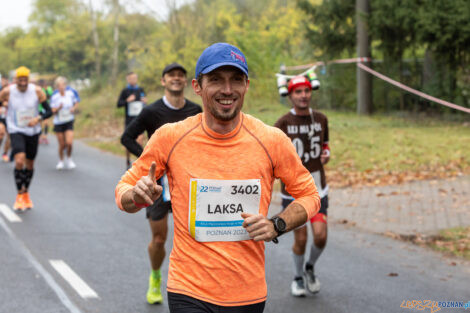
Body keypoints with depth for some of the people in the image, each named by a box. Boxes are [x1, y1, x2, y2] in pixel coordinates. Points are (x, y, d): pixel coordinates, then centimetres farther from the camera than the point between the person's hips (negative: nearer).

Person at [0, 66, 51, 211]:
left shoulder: (37, 91, -9)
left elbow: (49, 111, -5)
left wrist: (38, 118, -23)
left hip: (33, 131, 2)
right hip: (16, 131, -2)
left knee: (29, 164, 13)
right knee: (19, 161, -22)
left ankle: (26, 193, 37)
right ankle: (19, 195, -5)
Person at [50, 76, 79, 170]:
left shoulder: (71, 93, -4)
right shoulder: (54, 97, -8)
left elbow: (76, 103, 13)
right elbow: (53, 112, -7)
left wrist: (73, 108, -8)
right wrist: (59, 108, -26)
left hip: (69, 121, 0)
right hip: (58, 122, 0)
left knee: (69, 143, -14)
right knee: (62, 145, 2)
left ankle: (69, 159, 15)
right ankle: (61, 161, 28)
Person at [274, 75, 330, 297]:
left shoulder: (320, 119, 4)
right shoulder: (283, 124, -8)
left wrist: (326, 154, -1)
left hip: (317, 188, 3)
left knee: (320, 236, -8)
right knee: (300, 239, 1)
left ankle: (310, 268, 23)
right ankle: (298, 278, 28)